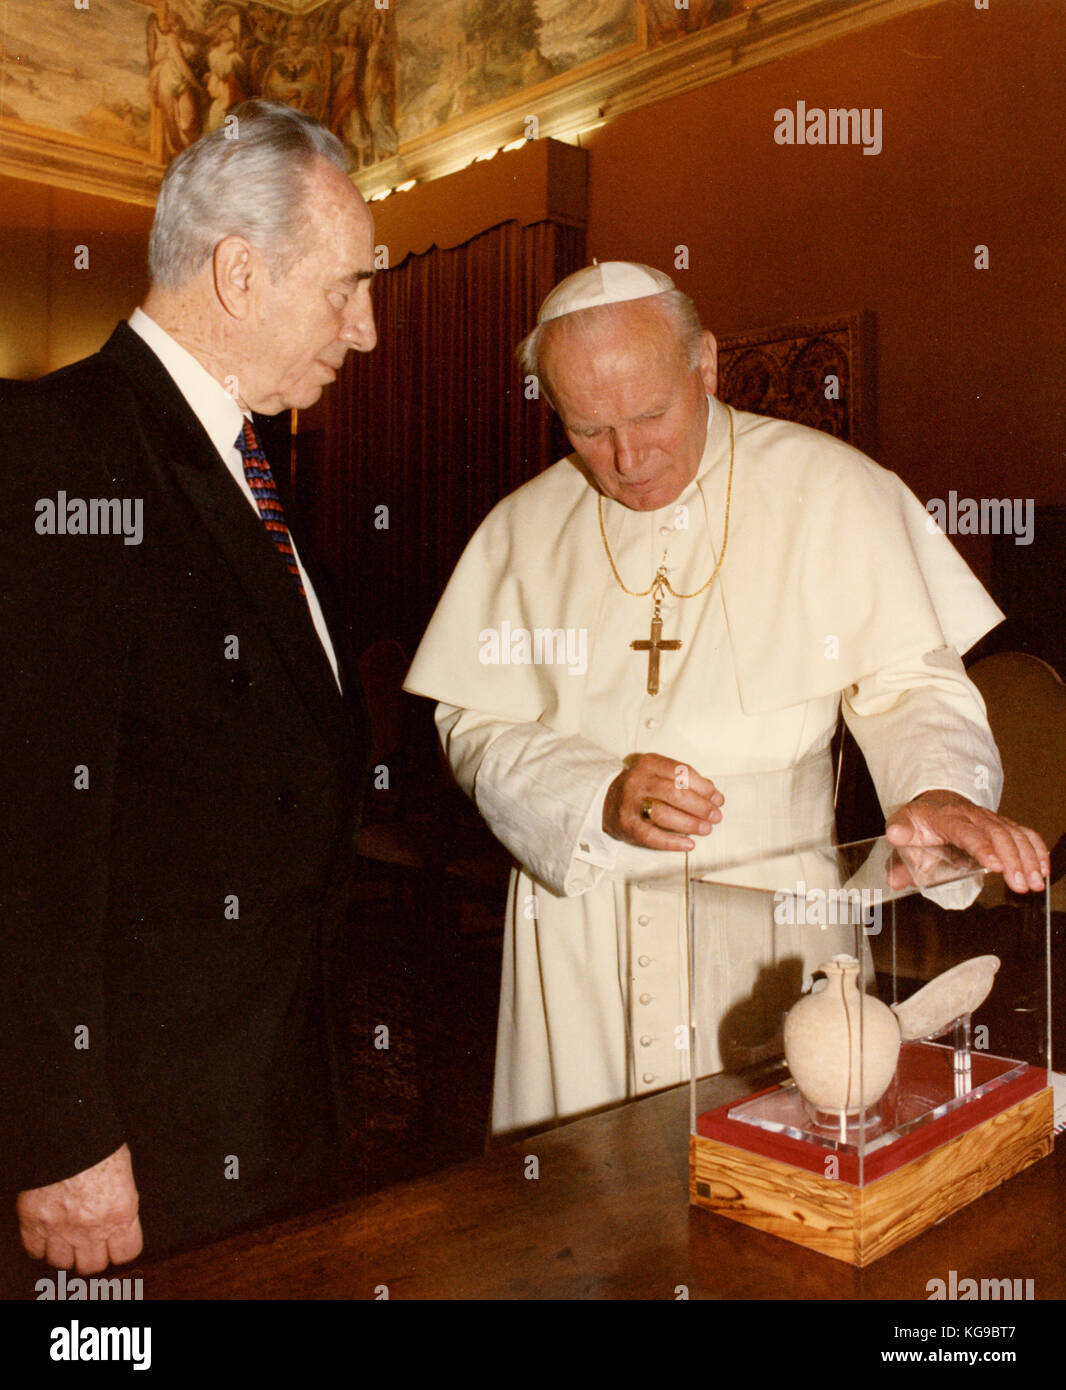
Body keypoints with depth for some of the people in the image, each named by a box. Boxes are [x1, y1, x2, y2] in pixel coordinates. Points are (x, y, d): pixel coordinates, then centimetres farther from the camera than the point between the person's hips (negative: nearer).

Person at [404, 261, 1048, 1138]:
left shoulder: (829, 490, -2)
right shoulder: (526, 528, 4)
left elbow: (906, 679, 0)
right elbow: (475, 727, 2)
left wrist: (941, 787, -21)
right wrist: (599, 800, -15)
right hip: (580, 931, 2)